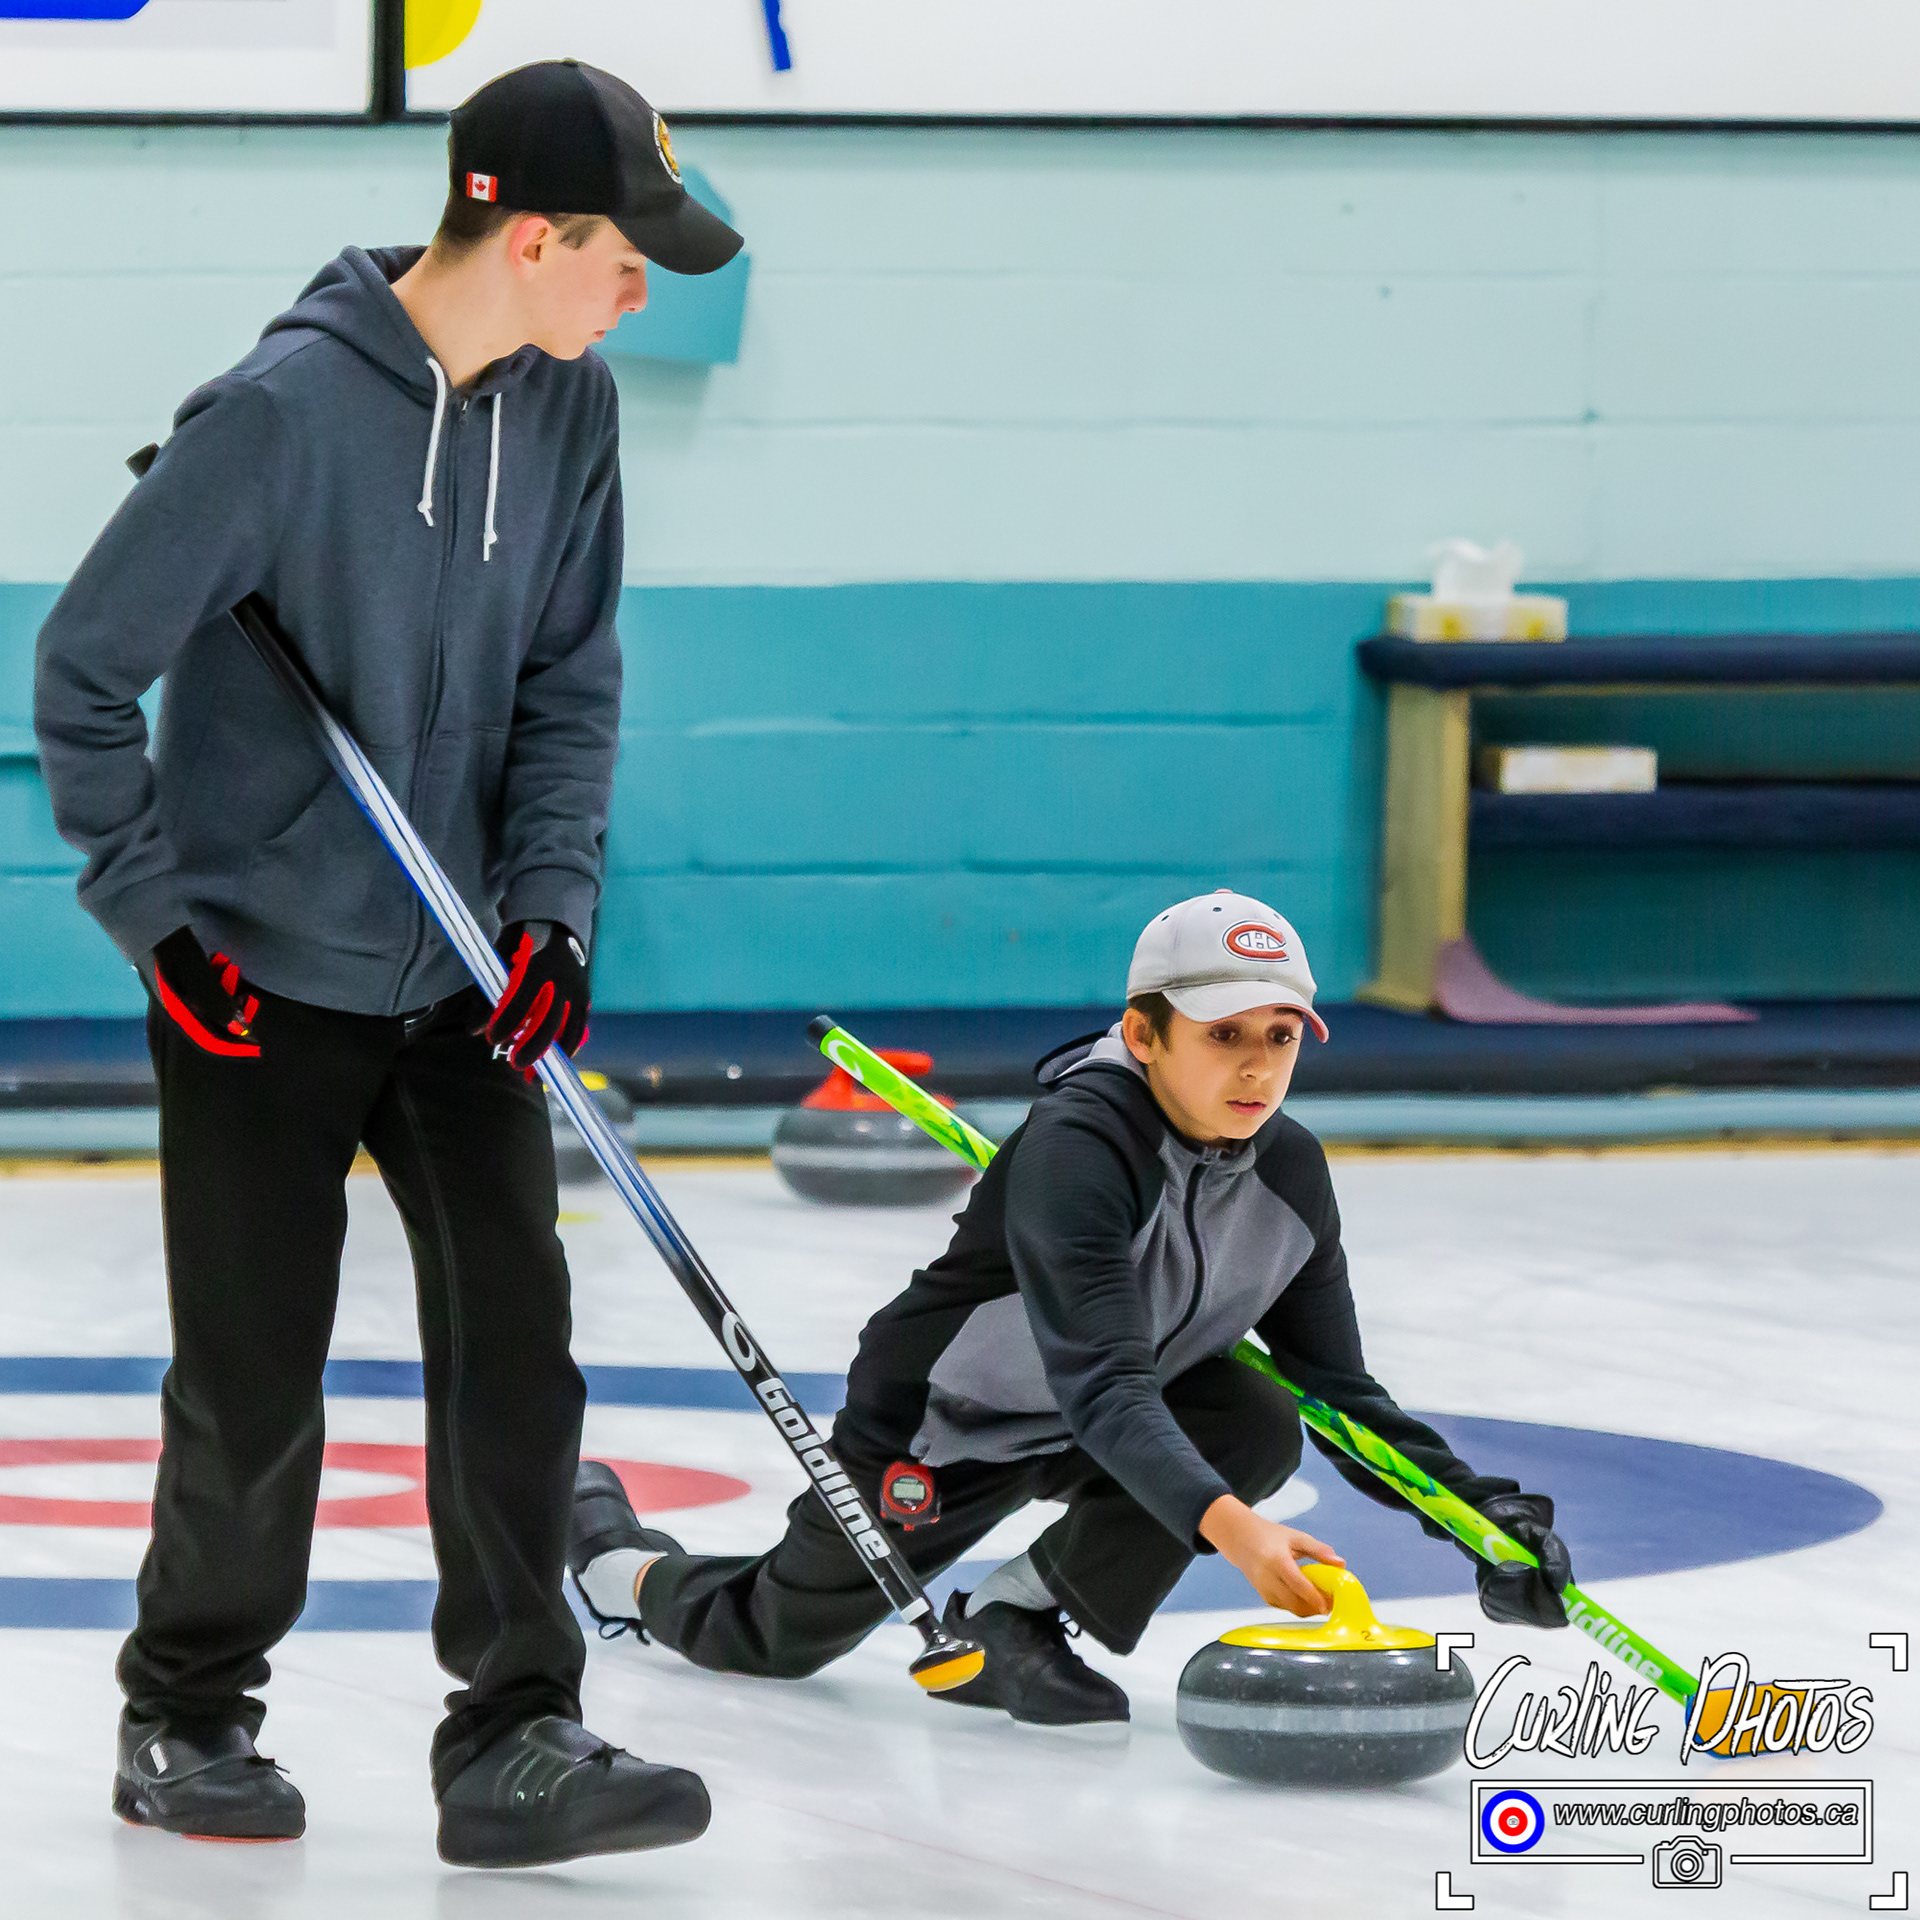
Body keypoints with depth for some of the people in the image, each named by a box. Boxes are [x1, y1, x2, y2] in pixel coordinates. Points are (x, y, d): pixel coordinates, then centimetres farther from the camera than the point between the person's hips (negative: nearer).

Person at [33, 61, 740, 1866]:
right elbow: (86, 667, -13)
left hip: (457, 973, 5)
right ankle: (185, 1716, 22)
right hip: (262, 977, -5)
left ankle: (514, 1739, -1)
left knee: (514, 1332, -4)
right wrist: (154, 914, -13)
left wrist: (553, 897, -5)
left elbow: (570, 676, 8)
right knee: (255, 1380, 3)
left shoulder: (569, 408, -1)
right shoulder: (284, 411, -20)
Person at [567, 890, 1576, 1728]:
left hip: (1085, 1430, 6)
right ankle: (613, 1548, 45)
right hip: (937, 1428, -5)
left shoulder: (1290, 1172, -13)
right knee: (772, 1638, 11)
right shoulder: (1075, 1147, -36)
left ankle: (1014, 1617, -10)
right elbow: (1102, 1386, -46)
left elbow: (1339, 1389, -6)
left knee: (1258, 1427, -24)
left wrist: (1477, 1505, -21)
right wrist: (1226, 1527, -61)